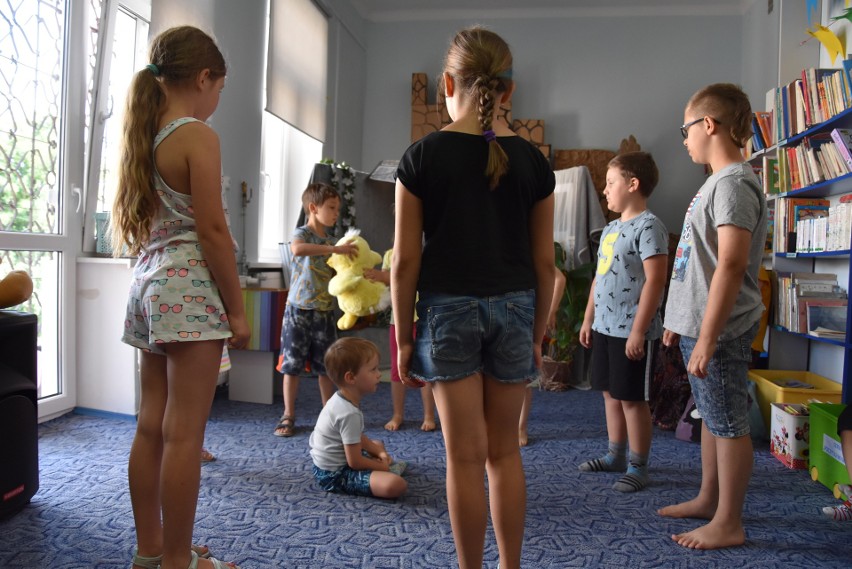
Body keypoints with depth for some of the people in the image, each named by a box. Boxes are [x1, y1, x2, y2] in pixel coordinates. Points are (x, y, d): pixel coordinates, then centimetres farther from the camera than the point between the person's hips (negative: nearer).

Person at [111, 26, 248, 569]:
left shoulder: (145, 136, 15)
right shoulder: (198, 135, -9)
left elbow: (142, 222, 17)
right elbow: (212, 230, -15)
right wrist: (238, 310, -10)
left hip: (150, 282, 9)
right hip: (191, 287, -9)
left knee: (151, 426, 12)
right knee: (183, 433, -3)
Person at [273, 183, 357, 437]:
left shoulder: (332, 241, 12)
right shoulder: (302, 233, -6)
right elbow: (297, 248, -32)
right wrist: (335, 249, -36)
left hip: (325, 311, 5)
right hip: (299, 309, -5)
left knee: (326, 367, 10)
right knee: (292, 365, 2)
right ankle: (288, 416, 14)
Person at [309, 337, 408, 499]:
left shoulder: (340, 399, 3)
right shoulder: (350, 414, -27)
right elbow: (355, 462, -22)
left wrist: (379, 452, 5)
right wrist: (382, 466, -6)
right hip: (334, 476, -11)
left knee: (378, 444, 33)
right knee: (396, 485, -29)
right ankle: (386, 468, -1)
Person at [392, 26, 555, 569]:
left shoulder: (423, 155, -5)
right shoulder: (532, 160, 2)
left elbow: (405, 260, -6)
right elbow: (544, 262, 4)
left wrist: (404, 336, 3)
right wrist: (537, 333, 14)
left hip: (448, 307, -2)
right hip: (514, 308, 3)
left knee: (466, 456, 7)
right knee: (505, 451, 16)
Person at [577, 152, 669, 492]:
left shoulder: (648, 226, -14)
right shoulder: (611, 229, 14)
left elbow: (655, 281, -20)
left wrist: (638, 331, -22)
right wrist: (588, 320, 18)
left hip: (631, 331, -9)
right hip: (605, 327, 9)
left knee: (632, 399, 2)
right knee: (611, 393, 16)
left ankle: (638, 466, 16)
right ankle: (615, 456, 31)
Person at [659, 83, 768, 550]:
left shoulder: (733, 183, -16)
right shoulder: (717, 182, 15)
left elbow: (731, 266, -24)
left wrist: (707, 338, -25)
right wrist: (679, 320, 22)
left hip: (719, 330, -10)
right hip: (699, 324, 10)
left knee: (729, 423, 2)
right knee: (711, 417, 19)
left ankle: (728, 524, 14)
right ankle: (708, 499, 33)